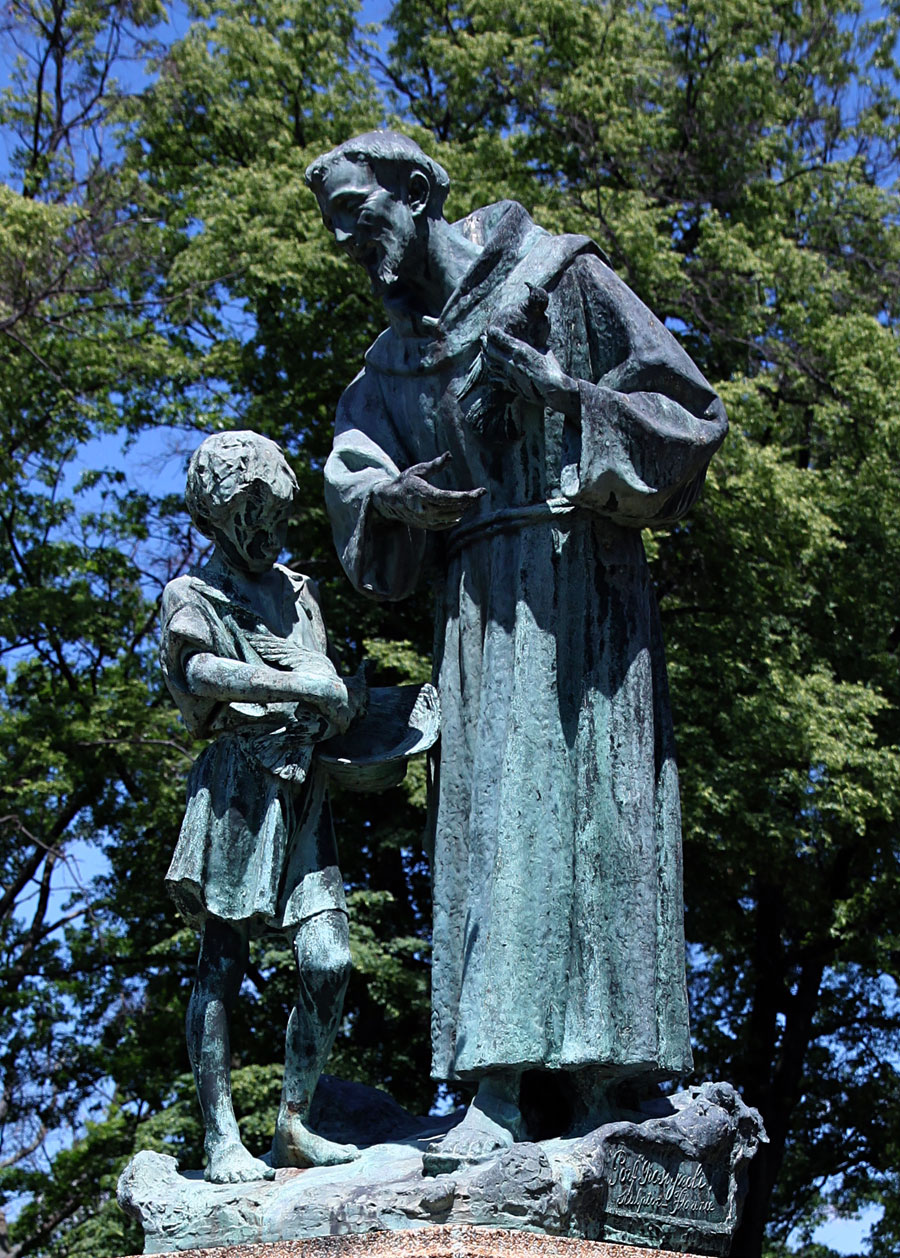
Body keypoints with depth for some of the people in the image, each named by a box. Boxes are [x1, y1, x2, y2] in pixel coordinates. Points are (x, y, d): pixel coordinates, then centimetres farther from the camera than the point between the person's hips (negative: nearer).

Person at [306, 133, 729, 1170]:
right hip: (475, 606, 5)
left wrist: (564, 392, -13)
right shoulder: (395, 362, 23)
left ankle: (592, 1097, -19)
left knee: (563, 808, -15)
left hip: (573, 584, -5)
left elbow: (694, 411, 1)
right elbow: (348, 473, 9)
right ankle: (497, 1104, -10)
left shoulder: (560, 278, 6)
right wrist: (392, 494, -13)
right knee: (481, 833, -5)